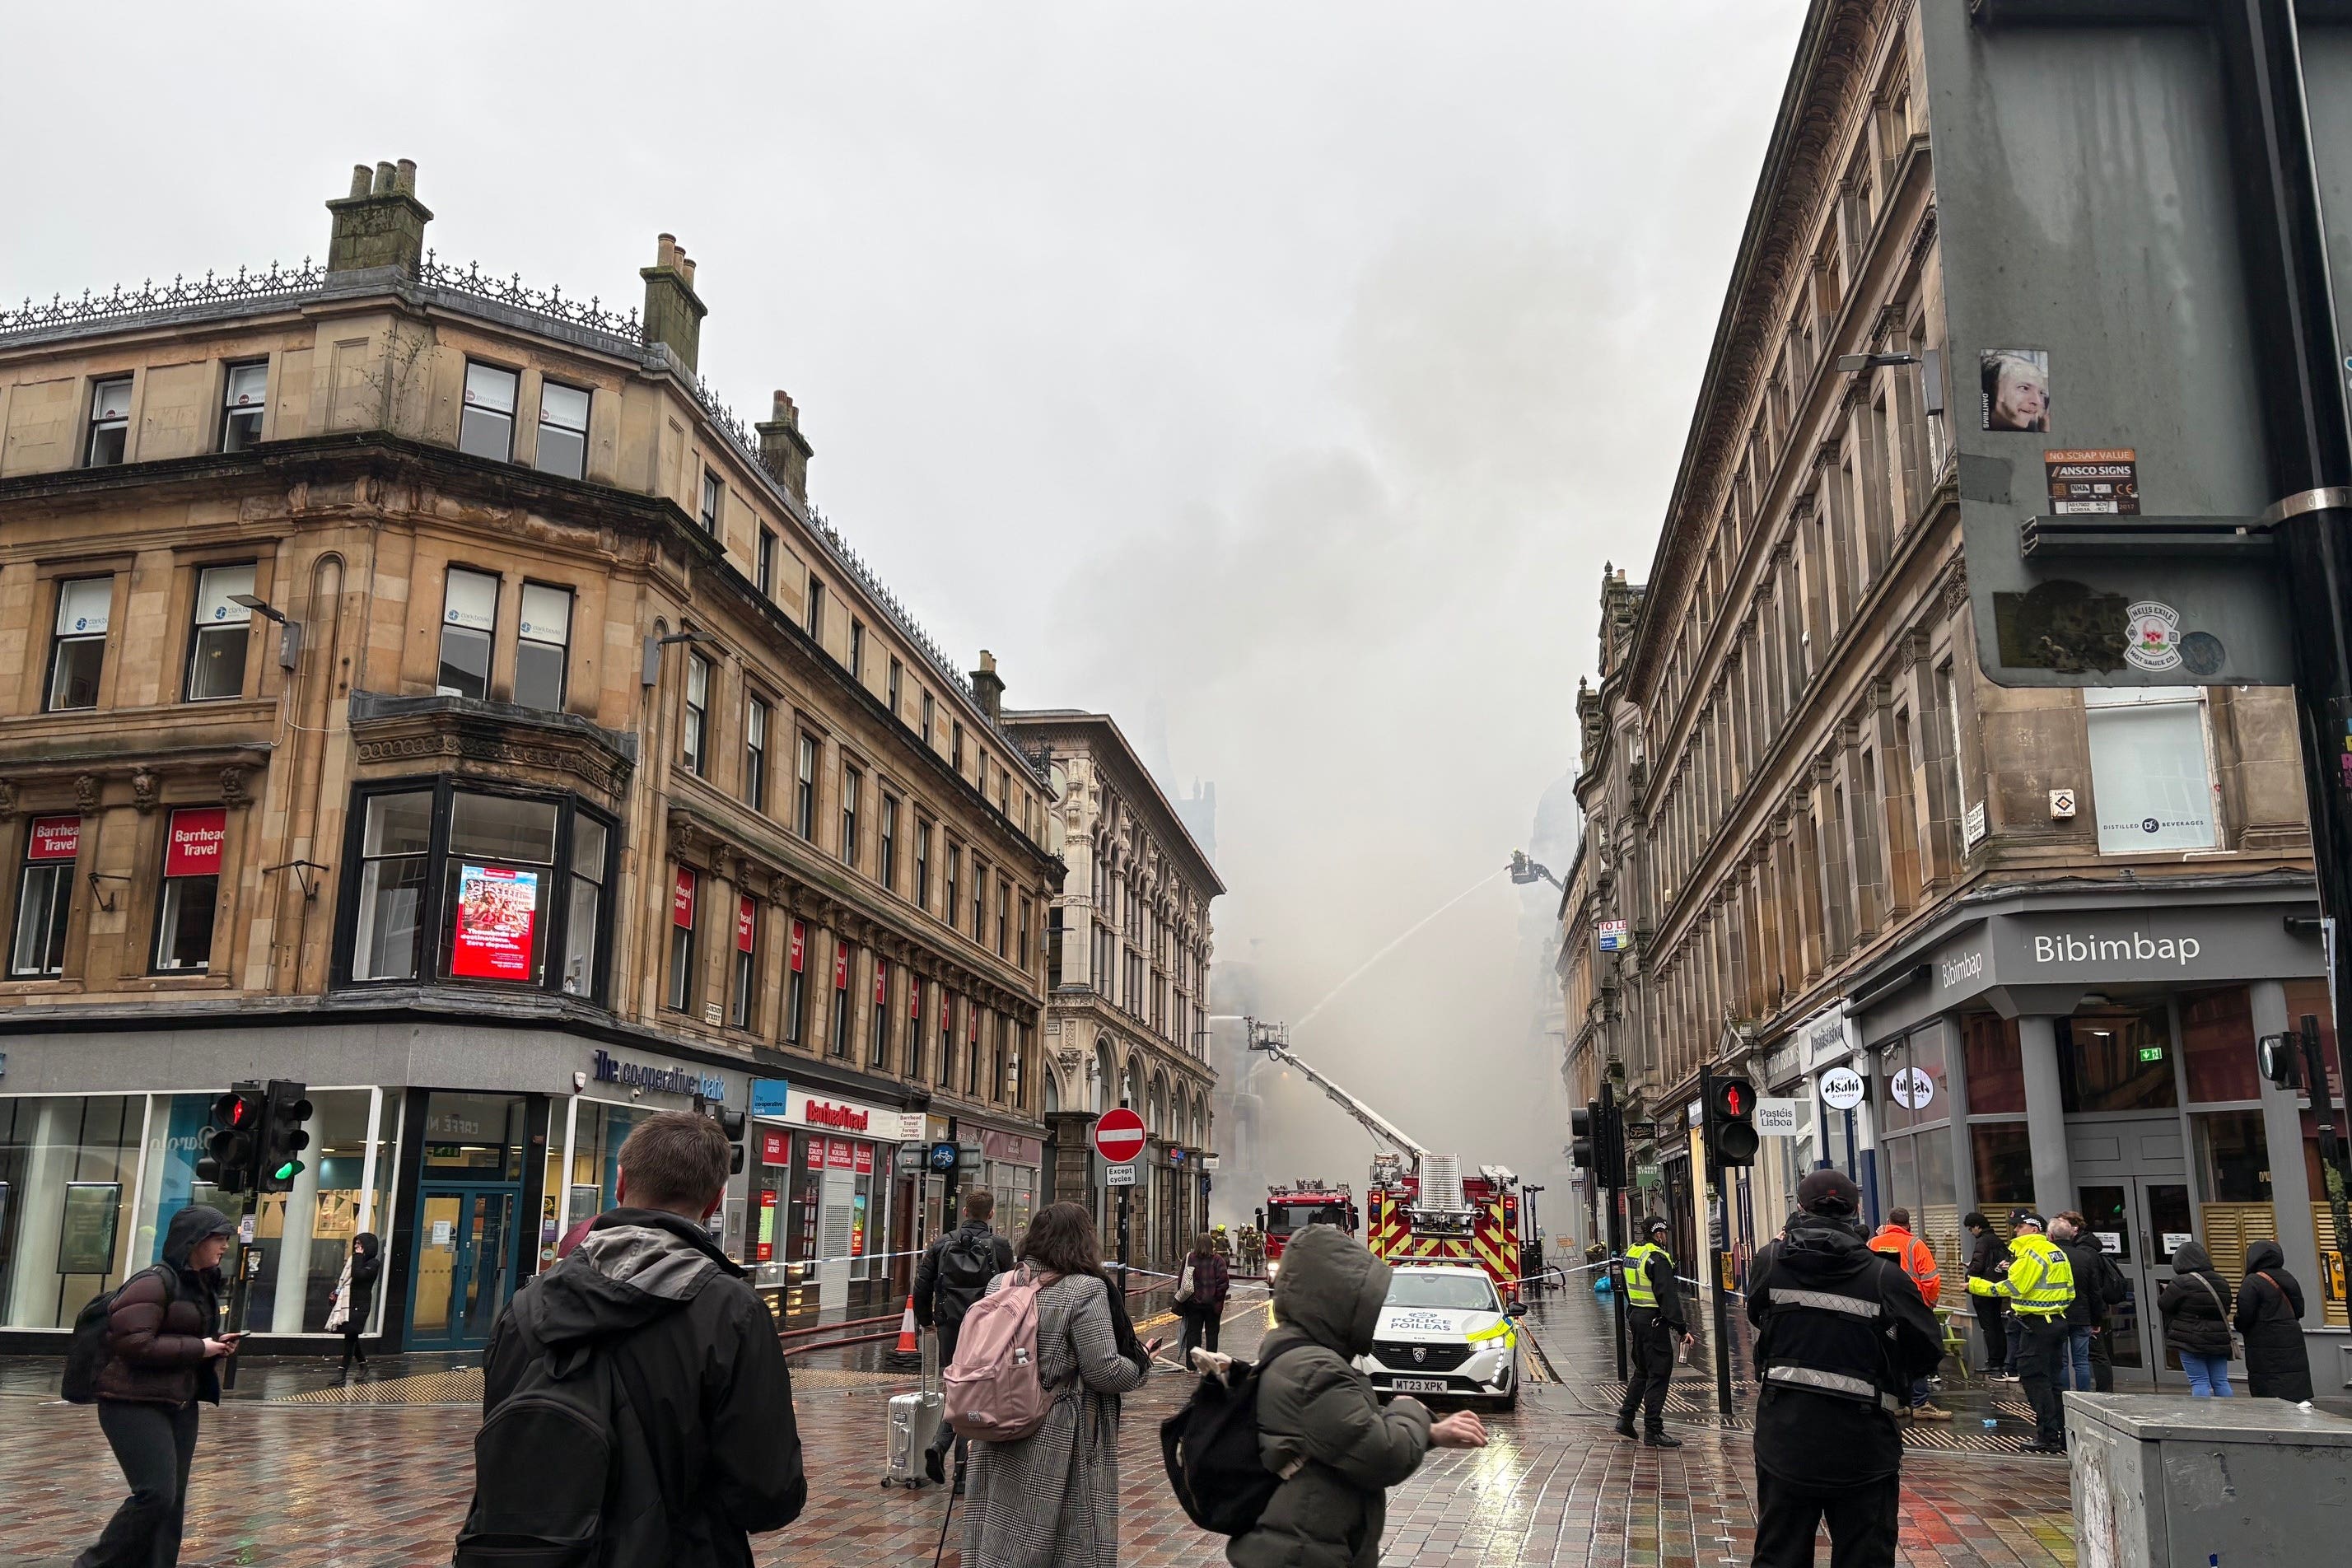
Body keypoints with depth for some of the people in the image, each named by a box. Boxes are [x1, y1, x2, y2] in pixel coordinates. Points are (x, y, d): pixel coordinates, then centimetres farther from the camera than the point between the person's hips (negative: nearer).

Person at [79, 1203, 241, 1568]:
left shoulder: (203, 1284, 13)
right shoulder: (154, 1283, -15)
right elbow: (135, 1344, -24)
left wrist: (217, 1345, 6)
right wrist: (199, 1349, -18)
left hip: (181, 1404, 9)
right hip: (135, 1404, -9)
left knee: (173, 1500, 8)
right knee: (155, 1494, -13)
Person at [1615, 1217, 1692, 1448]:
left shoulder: (1631, 1254, 10)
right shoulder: (1657, 1258, -17)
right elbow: (1668, 1296, -22)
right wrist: (1681, 1329, -22)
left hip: (1635, 1316, 9)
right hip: (1654, 1320, -9)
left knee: (1642, 1370, 21)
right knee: (1659, 1373, -2)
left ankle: (1625, 1418, 23)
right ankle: (1652, 1431, -1)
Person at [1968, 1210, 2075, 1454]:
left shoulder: (2032, 1253, -14)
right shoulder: (2057, 1252, 15)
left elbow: (2011, 1287, -20)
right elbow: (2068, 1290, 18)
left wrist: (1975, 1286, -15)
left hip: (2036, 1324, -10)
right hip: (2057, 1321, 10)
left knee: (2034, 1378, -4)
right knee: (2050, 1379, 14)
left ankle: (2048, 1436, -4)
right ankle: (2062, 1434, 16)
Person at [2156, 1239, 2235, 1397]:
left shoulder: (2180, 1283, -14)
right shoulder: (2221, 1282, 9)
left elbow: (2164, 1306, -4)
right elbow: (2226, 1310, 17)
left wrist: (2165, 1290, 14)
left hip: (2192, 1341, -6)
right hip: (2219, 1341, 6)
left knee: (2199, 1381, -3)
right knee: (2221, 1381, 9)